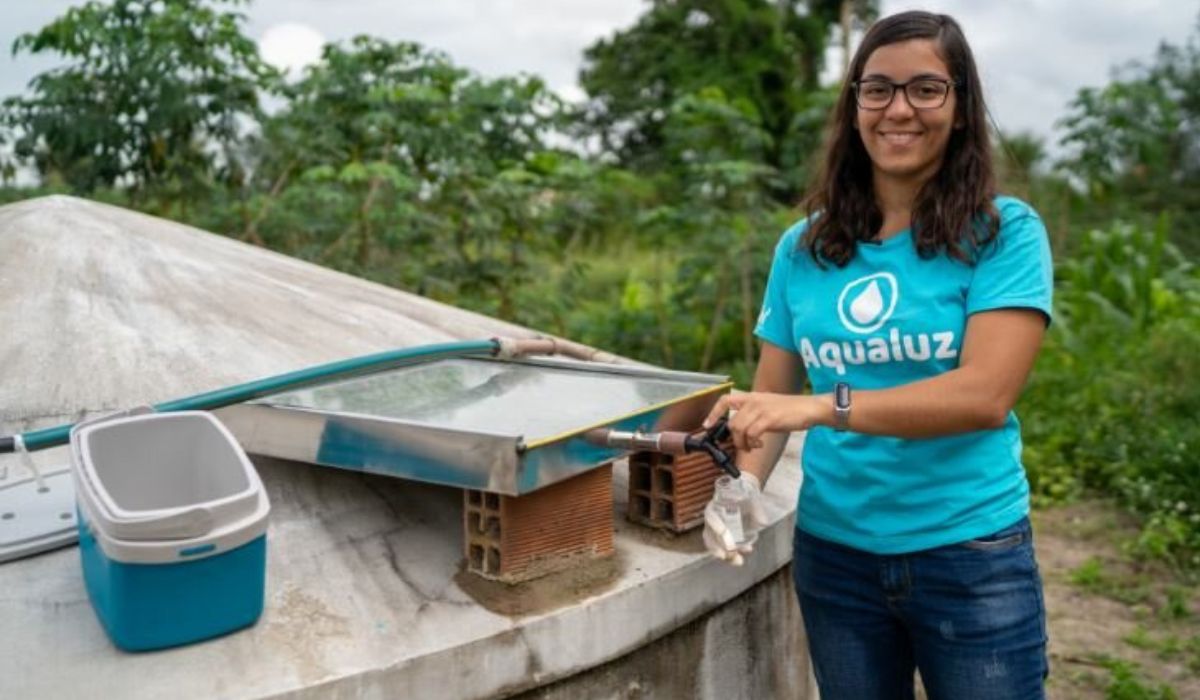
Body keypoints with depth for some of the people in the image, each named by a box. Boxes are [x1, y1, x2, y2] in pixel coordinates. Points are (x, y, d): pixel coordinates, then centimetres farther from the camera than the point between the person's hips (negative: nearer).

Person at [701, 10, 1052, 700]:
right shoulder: (803, 247, 1)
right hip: (833, 554, 3)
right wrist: (746, 482, -16)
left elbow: (986, 395, -21)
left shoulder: (1005, 233, -9)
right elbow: (772, 394, 3)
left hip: (971, 558, -3)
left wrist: (824, 407, -30)